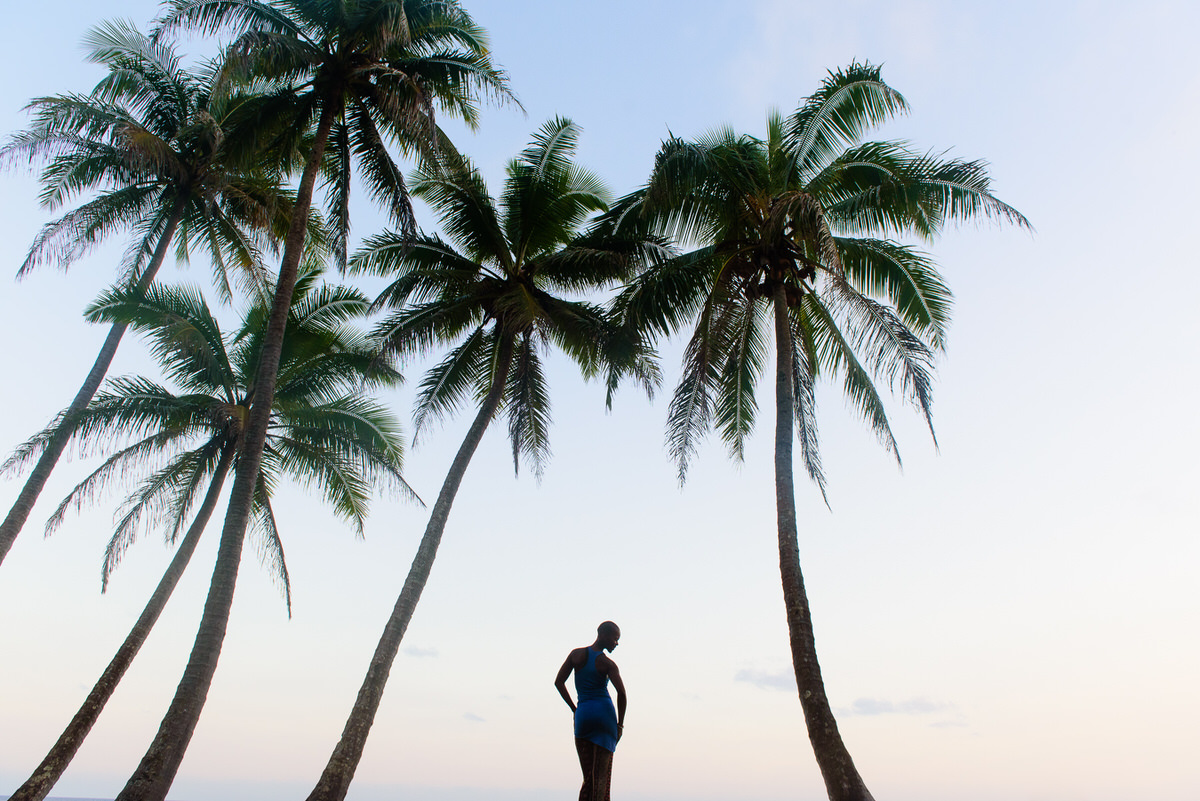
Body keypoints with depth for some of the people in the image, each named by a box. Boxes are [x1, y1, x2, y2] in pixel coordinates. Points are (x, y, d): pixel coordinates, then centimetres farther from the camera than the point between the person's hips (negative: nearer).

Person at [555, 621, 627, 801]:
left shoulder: (576, 654, 5)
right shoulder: (608, 664, -5)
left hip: (583, 714, 3)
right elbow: (621, 692, -16)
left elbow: (558, 682, 4)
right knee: (602, 775, 2)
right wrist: (620, 723, -6)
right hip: (605, 712, -3)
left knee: (588, 776, 12)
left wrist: (574, 709, 10)